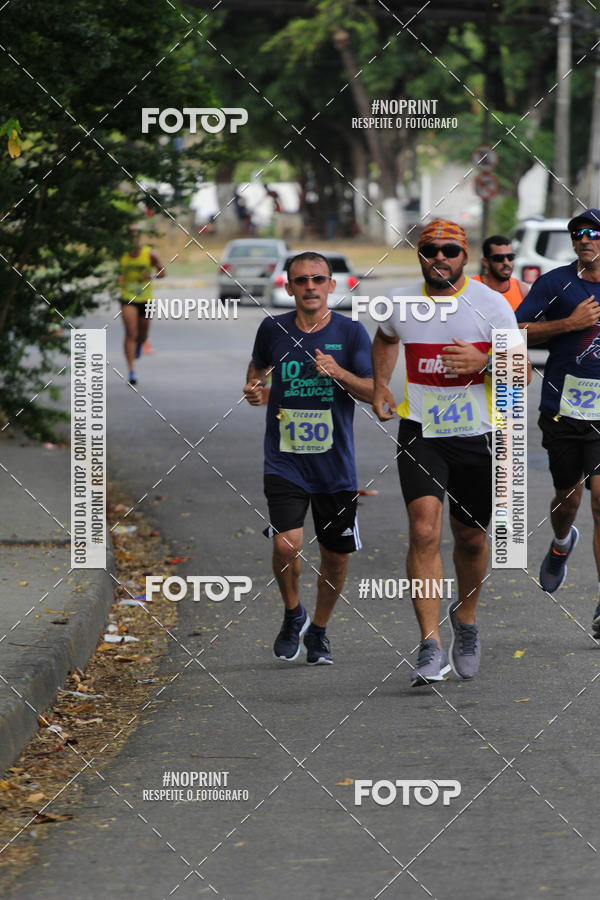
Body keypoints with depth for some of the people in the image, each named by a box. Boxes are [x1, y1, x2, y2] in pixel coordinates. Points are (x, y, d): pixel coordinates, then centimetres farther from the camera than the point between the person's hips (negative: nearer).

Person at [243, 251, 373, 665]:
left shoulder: (350, 332, -1)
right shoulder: (274, 329, 2)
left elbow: (373, 392, -4)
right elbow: (257, 368, 22)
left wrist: (339, 372, -20)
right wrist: (255, 390, 0)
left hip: (336, 463, 1)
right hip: (284, 460, -1)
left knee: (336, 554, 7)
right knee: (286, 545, -18)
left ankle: (319, 630, 32)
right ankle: (292, 614, 11)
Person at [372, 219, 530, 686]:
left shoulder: (492, 304, -6)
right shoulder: (401, 303, 1)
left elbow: (521, 371, -4)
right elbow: (386, 339, 25)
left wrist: (483, 361, -23)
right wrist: (380, 384, 10)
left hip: (476, 435, 0)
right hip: (420, 434, 0)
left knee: (471, 538, 12)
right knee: (425, 532, -16)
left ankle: (466, 617, 42)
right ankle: (431, 648, -17)